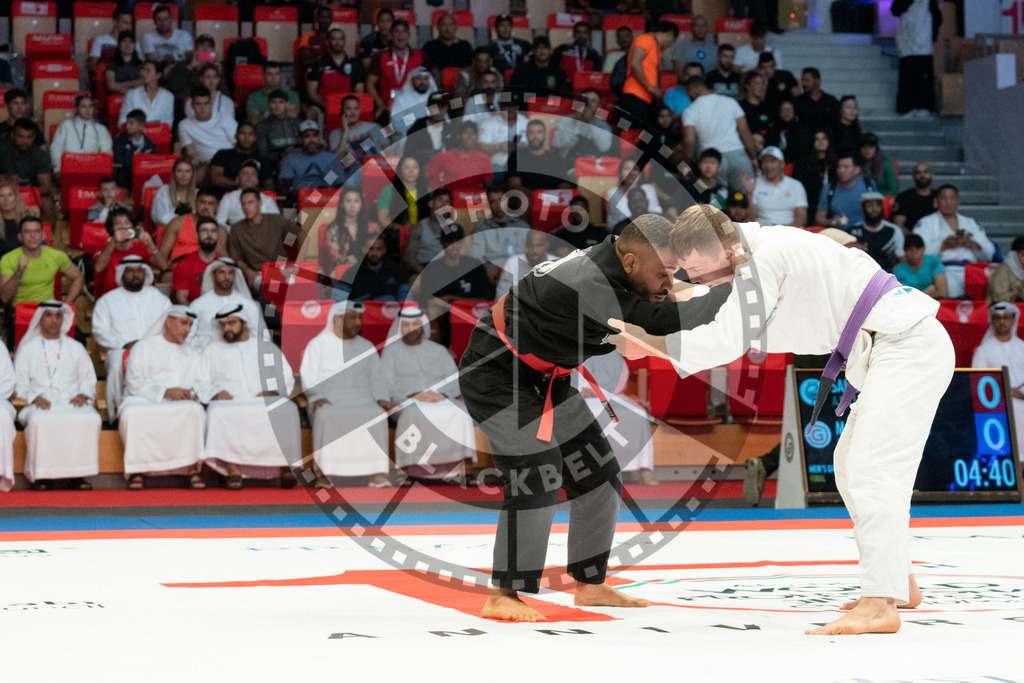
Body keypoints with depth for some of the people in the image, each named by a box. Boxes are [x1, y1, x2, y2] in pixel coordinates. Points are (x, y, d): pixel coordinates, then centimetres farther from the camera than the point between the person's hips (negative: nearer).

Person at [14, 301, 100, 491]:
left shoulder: (76, 348, 24)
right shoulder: (28, 349, 18)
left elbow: (89, 379, 20)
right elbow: (19, 382, 11)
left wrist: (83, 395, -2)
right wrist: (35, 397, -9)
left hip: (72, 403, 1)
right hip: (41, 405, -1)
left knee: (91, 420, -33)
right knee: (39, 422, -38)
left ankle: (77, 474, -28)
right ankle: (42, 474, -31)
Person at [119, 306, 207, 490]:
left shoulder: (193, 355, 26)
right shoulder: (143, 348, 13)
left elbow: (203, 383, 13)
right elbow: (135, 384, -1)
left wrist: (191, 392, -11)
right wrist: (166, 392, -14)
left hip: (180, 406, 2)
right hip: (143, 402, -2)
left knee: (195, 411, -33)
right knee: (131, 414, -37)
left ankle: (192, 468, -31)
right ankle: (138, 470, -31)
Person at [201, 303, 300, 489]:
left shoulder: (267, 347, 25)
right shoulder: (212, 351, 25)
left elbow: (287, 379, 18)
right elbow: (201, 384, 15)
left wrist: (272, 392, -4)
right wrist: (216, 394, -8)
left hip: (267, 402, 0)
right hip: (230, 403, 0)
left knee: (287, 409, -35)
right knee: (219, 413, -38)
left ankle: (284, 465, -30)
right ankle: (233, 469, -38)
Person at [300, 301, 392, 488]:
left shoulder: (367, 347, 22)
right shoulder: (318, 344, 13)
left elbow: (378, 377, 21)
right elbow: (308, 376, 5)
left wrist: (381, 398, 0)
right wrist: (316, 397, -14)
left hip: (361, 400, 2)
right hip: (326, 401, -2)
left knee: (377, 415, -32)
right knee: (326, 417, -37)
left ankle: (378, 475, -38)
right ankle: (324, 474, -37)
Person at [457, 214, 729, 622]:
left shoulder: (608, 261, -7)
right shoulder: (586, 284, -36)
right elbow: (661, 320, -40)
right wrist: (730, 288, -34)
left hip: (543, 376, 10)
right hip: (495, 375, -10)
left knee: (596, 472, 8)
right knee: (537, 473, -23)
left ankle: (590, 584, 19)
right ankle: (503, 596, -17)